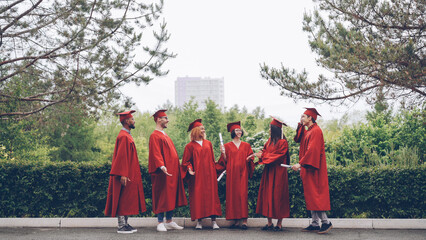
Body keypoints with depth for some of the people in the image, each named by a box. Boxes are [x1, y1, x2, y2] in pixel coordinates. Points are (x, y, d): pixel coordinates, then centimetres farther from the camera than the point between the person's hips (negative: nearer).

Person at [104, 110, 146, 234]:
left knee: (127, 200, 12)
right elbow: (121, 156, -21)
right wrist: (123, 174, -25)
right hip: (126, 174, -10)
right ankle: (121, 226, -2)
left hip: (129, 174, 10)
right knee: (123, 199, -6)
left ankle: (125, 224, 17)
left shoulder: (126, 136, 17)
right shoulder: (124, 137, -15)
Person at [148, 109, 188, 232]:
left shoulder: (165, 135, 20)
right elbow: (156, 153, -21)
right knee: (162, 196, -6)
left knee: (171, 196, 11)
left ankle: (169, 221, 17)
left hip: (172, 171, 9)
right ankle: (160, 223, 0)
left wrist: (176, 167, 24)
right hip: (163, 172, -9)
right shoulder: (155, 136, -10)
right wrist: (162, 166, -34)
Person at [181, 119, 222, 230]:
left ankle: (214, 221, 1)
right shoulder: (190, 146, 2)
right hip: (197, 176, -3)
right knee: (198, 197, -3)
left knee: (211, 195, -1)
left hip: (209, 175, 3)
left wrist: (214, 172, 13)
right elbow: (186, 161, 1)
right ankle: (199, 221, 4)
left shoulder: (208, 143, 13)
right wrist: (189, 169, -17)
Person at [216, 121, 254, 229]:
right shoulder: (227, 146, 9)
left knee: (243, 195, -8)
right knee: (233, 195, -2)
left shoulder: (246, 145, 12)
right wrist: (223, 154, -11)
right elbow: (225, 161, 6)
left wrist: (249, 159, -8)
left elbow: (250, 159, 13)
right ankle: (236, 220, 3)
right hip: (232, 173, 0)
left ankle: (244, 220, -7)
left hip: (242, 173, 0)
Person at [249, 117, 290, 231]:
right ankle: (269, 223, 12)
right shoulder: (270, 141, 13)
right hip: (268, 172, 7)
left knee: (277, 196, -3)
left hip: (278, 173, -7)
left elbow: (278, 156, -15)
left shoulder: (282, 142, -10)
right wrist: (258, 154, -8)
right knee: (267, 195, 6)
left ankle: (279, 224, 7)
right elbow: (265, 151, 13)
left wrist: (263, 156, -14)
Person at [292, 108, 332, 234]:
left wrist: (300, 163, -26)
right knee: (311, 196, 9)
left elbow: (312, 150, -23)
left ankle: (326, 222, -4)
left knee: (314, 195, -9)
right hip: (308, 168, 10)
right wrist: (300, 125, 7)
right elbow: (297, 139, 16)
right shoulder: (308, 131, 16)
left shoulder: (315, 131, -14)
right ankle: (315, 224, 13)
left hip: (313, 169, -10)